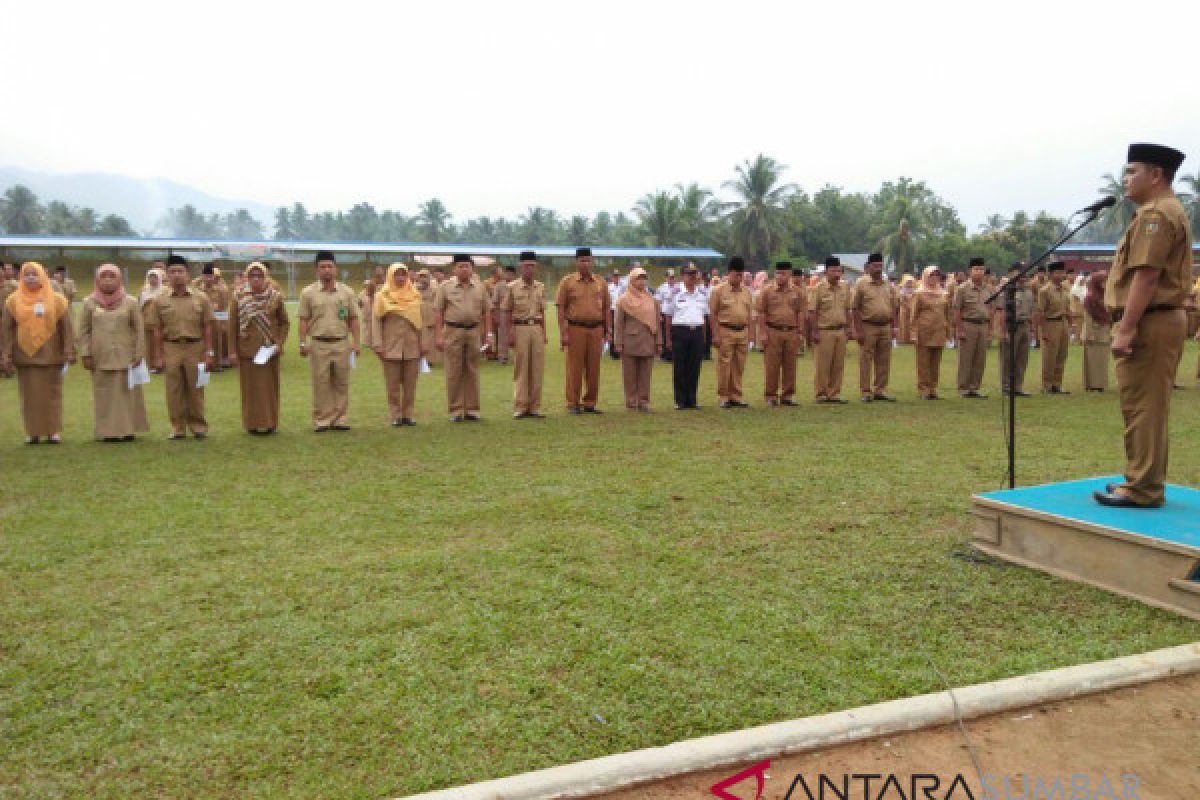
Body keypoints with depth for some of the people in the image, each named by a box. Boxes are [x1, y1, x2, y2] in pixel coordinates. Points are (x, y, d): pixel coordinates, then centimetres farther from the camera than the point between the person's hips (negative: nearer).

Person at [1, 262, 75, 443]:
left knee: (51, 393, 3)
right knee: (29, 395, 2)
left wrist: (69, 351, -4)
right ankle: (33, 432, 9)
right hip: (24, 357, 1)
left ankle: (53, 430, 10)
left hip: (50, 357, -1)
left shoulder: (57, 300, 4)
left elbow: (66, 328, 1)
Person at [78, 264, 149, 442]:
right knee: (104, 394, 2)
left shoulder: (130, 302, 3)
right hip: (101, 358, 1)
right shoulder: (89, 303, 5)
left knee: (127, 392, 1)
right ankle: (107, 431, 7)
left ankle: (128, 429, 10)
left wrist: (139, 353, -3)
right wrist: (85, 354, 0)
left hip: (125, 357, -1)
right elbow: (84, 331, 6)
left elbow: (139, 329, 3)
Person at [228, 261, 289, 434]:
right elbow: (232, 326, 1)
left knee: (269, 387, 5)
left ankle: (270, 423, 16)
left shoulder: (276, 297, 0)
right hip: (247, 351, 0)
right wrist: (232, 351, -2)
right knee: (250, 387, 3)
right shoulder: (239, 298, -1)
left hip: (269, 351, 1)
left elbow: (285, 322, 8)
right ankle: (252, 424, 12)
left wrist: (280, 343, -4)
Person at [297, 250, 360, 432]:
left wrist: (356, 342, 1)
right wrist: (303, 343, -4)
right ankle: (321, 420, 9)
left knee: (341, 383, 6)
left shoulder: (347, 292, 7)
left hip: (342, 343, 1)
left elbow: (353, 319, 8)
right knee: (321, 384, 2)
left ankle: (340, 419, 14)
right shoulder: (308, 292, 3)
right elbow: (304, 320, 4)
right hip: (319, 344, -1)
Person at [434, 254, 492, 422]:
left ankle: (472, 409, 13)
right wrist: (439, 336, -5)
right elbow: (438, 312, 1)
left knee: (472, 372, 7)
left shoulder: (479, 287, 9)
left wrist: (488, 333, 3)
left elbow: (486, 311, 11)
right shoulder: (446, 287, 2)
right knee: (454, 373, 0)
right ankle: (455, 410, 6)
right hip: (453, 331, -2)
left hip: (474, 331, 2)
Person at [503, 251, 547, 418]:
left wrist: (544, 333, 13)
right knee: (521, 369, -2)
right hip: (520, 329, -4)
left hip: (537, 328, 4)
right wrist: (510, 333, -5)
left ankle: (534, 407, 10)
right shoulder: (513, 287, 0)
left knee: (537, 369, 3)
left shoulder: (540, 287, 12)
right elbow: (508, 312, 2)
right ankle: (520, 407, 3)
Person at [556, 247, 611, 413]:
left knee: (594, 368, 5)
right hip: (575, 329, -3)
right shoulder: (567, 282, 2)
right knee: (575, 368, -2)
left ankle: (590, 403, 14)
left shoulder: (601, 283, 12)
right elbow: (560, 307, -1)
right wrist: (563, 332, -8)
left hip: (596, 329, 3)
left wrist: (608, 331, 9)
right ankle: (573, 403, 6)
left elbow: (606, 308, 15)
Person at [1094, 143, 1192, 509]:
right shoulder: (1169, 211, 21)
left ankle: (1142, 489, -4)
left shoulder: (1155, 214, -13)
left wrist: (1125, 328, -24)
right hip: (1165, 318, 11)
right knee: (1148, 406, 15)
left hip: (1147, 322, -11)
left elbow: (1146, 275, -22)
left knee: (1142, 407, -8)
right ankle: (1145, 481, 23)